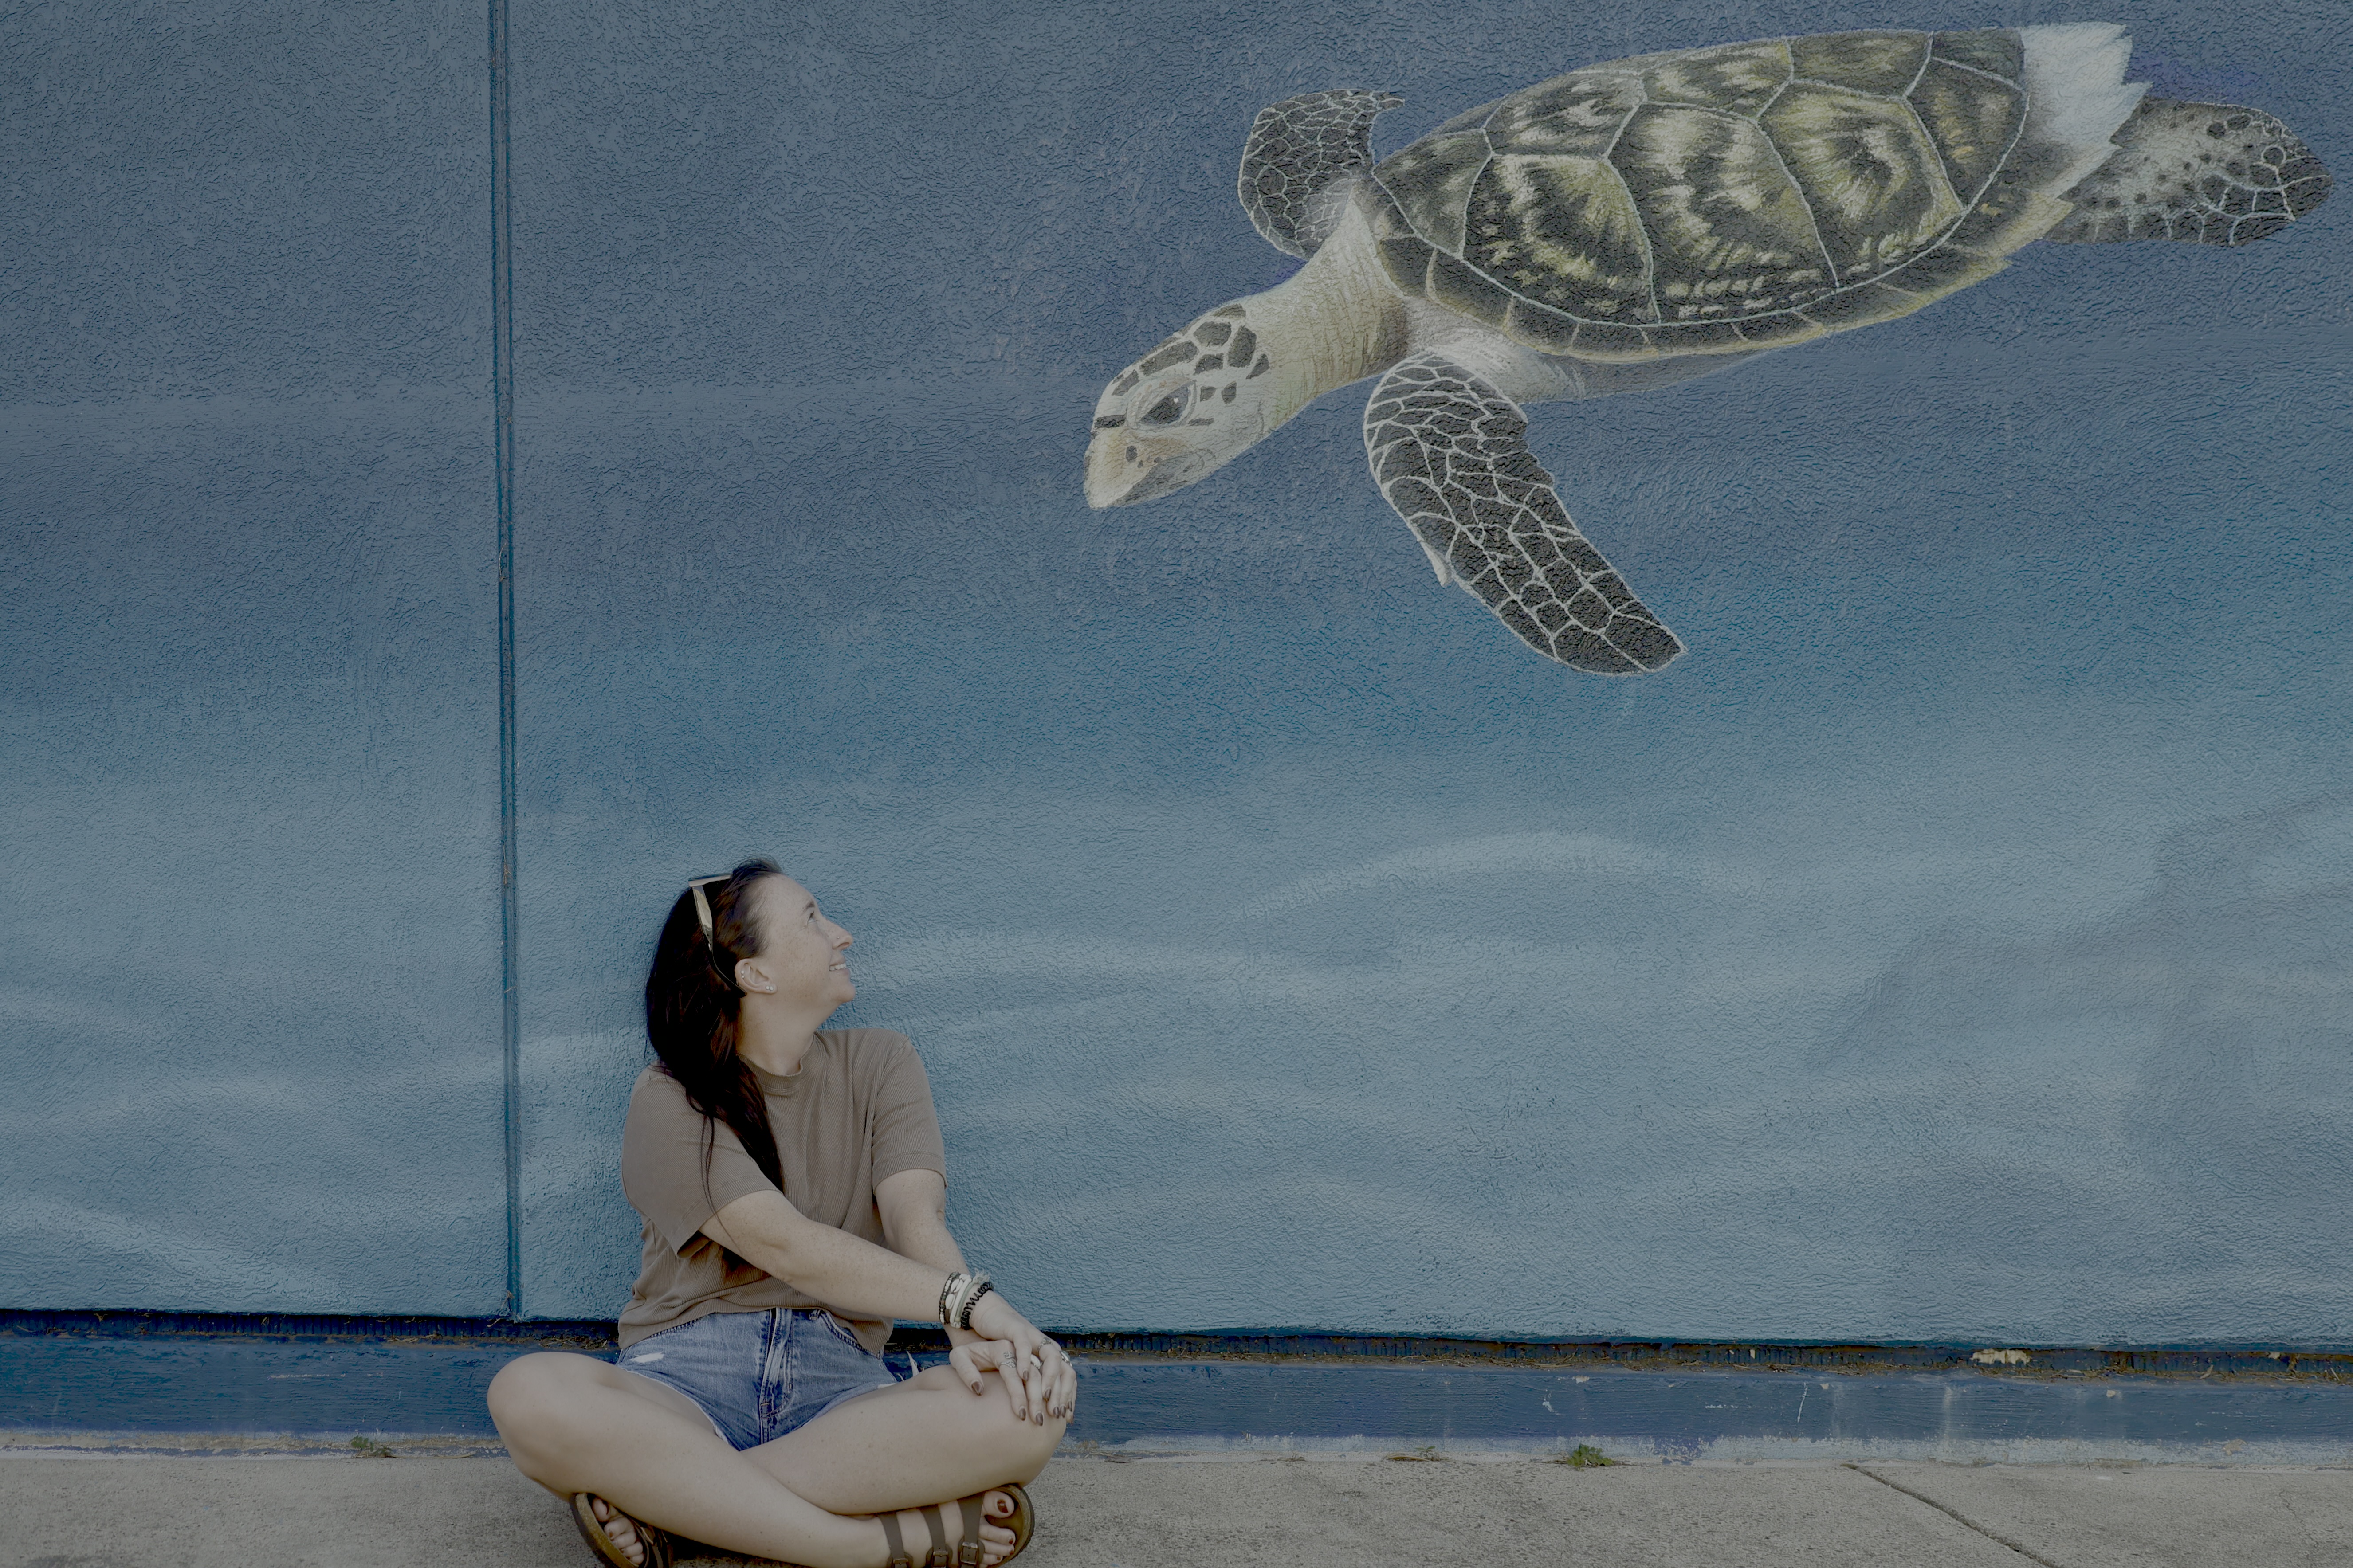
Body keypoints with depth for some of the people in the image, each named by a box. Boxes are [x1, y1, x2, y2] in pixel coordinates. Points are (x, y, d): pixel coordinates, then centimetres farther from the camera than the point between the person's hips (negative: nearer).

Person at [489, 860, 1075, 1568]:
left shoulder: (878, 1064, 14)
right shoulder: (669, 1103, 2)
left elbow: (916, 1215, -4)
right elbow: (783, 1246, -14)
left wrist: (970, 1335, -27)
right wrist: (965, 1298, -27)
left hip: (840, 1382, 3)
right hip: (687, 1378, -2)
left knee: (1033, 1404, -29)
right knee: (529, 1396, -35)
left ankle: (660, 1498, -27)